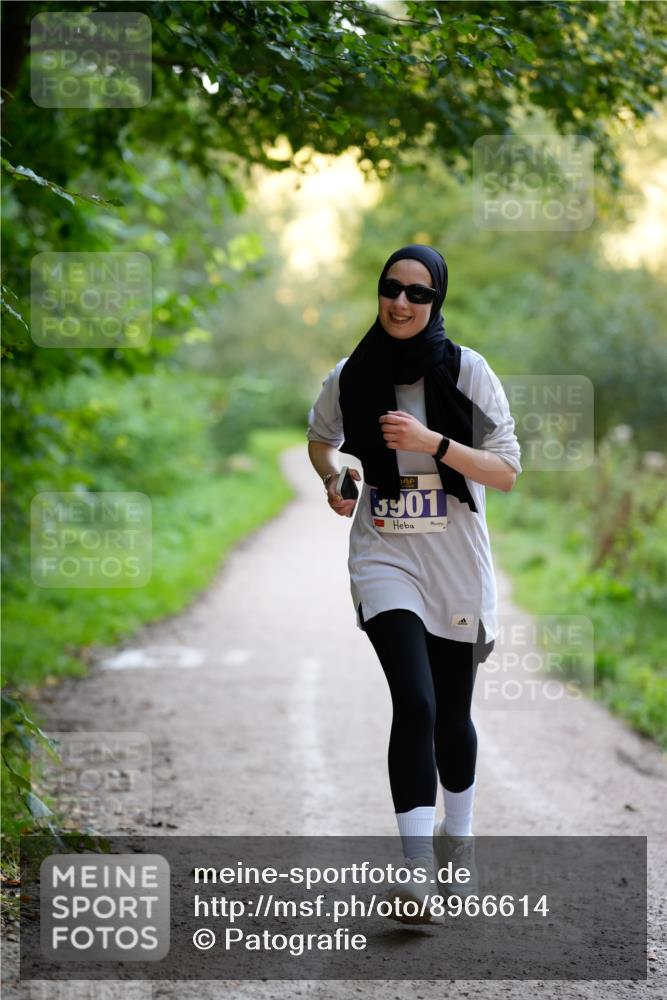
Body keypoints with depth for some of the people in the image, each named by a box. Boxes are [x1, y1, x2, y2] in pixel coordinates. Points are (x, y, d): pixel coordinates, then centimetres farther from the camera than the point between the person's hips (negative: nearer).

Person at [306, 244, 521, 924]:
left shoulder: (467, 371, -5)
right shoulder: (349, 377, 0)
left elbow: (506, 472, -7)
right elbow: (320, 440, 20)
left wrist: (433, 442, -20)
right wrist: (333, 477, -1)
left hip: (457, 564, 1)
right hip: (384, 557, -1)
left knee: (451, 715, 13)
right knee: (415, 703, -20)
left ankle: (458, 833, 39)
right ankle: (416, 868, -22)